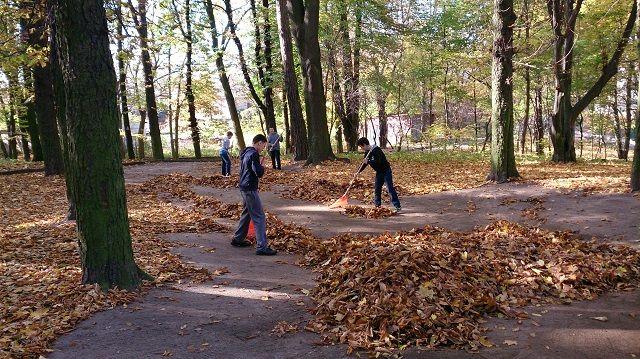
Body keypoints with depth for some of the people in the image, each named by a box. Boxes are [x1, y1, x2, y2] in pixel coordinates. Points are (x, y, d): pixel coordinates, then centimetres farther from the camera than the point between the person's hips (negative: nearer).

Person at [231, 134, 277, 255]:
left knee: (246, 213, 24)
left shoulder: (246, 153, 13)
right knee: (259, 217, -8)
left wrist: (259, 163, 11)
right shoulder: (254, 154, -17)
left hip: (244, 188, 10)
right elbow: (259, 173, -22)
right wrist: (262, 165, -4)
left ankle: (238, 239, 35)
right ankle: (262, 247, -9)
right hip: (250, 189, -10)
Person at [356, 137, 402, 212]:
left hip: (386, 171, -9)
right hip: (379, 172, 9)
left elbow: (378, 162, -31)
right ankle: (377, 205, 19)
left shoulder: (376, 150, -21)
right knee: (377, 189, 9)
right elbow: (364, 163, 16)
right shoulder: (367, 153, 6)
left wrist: (368, 161, -28)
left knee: (390, 189, -11)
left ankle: (398, 206, -9)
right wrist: (358, 172, 9)